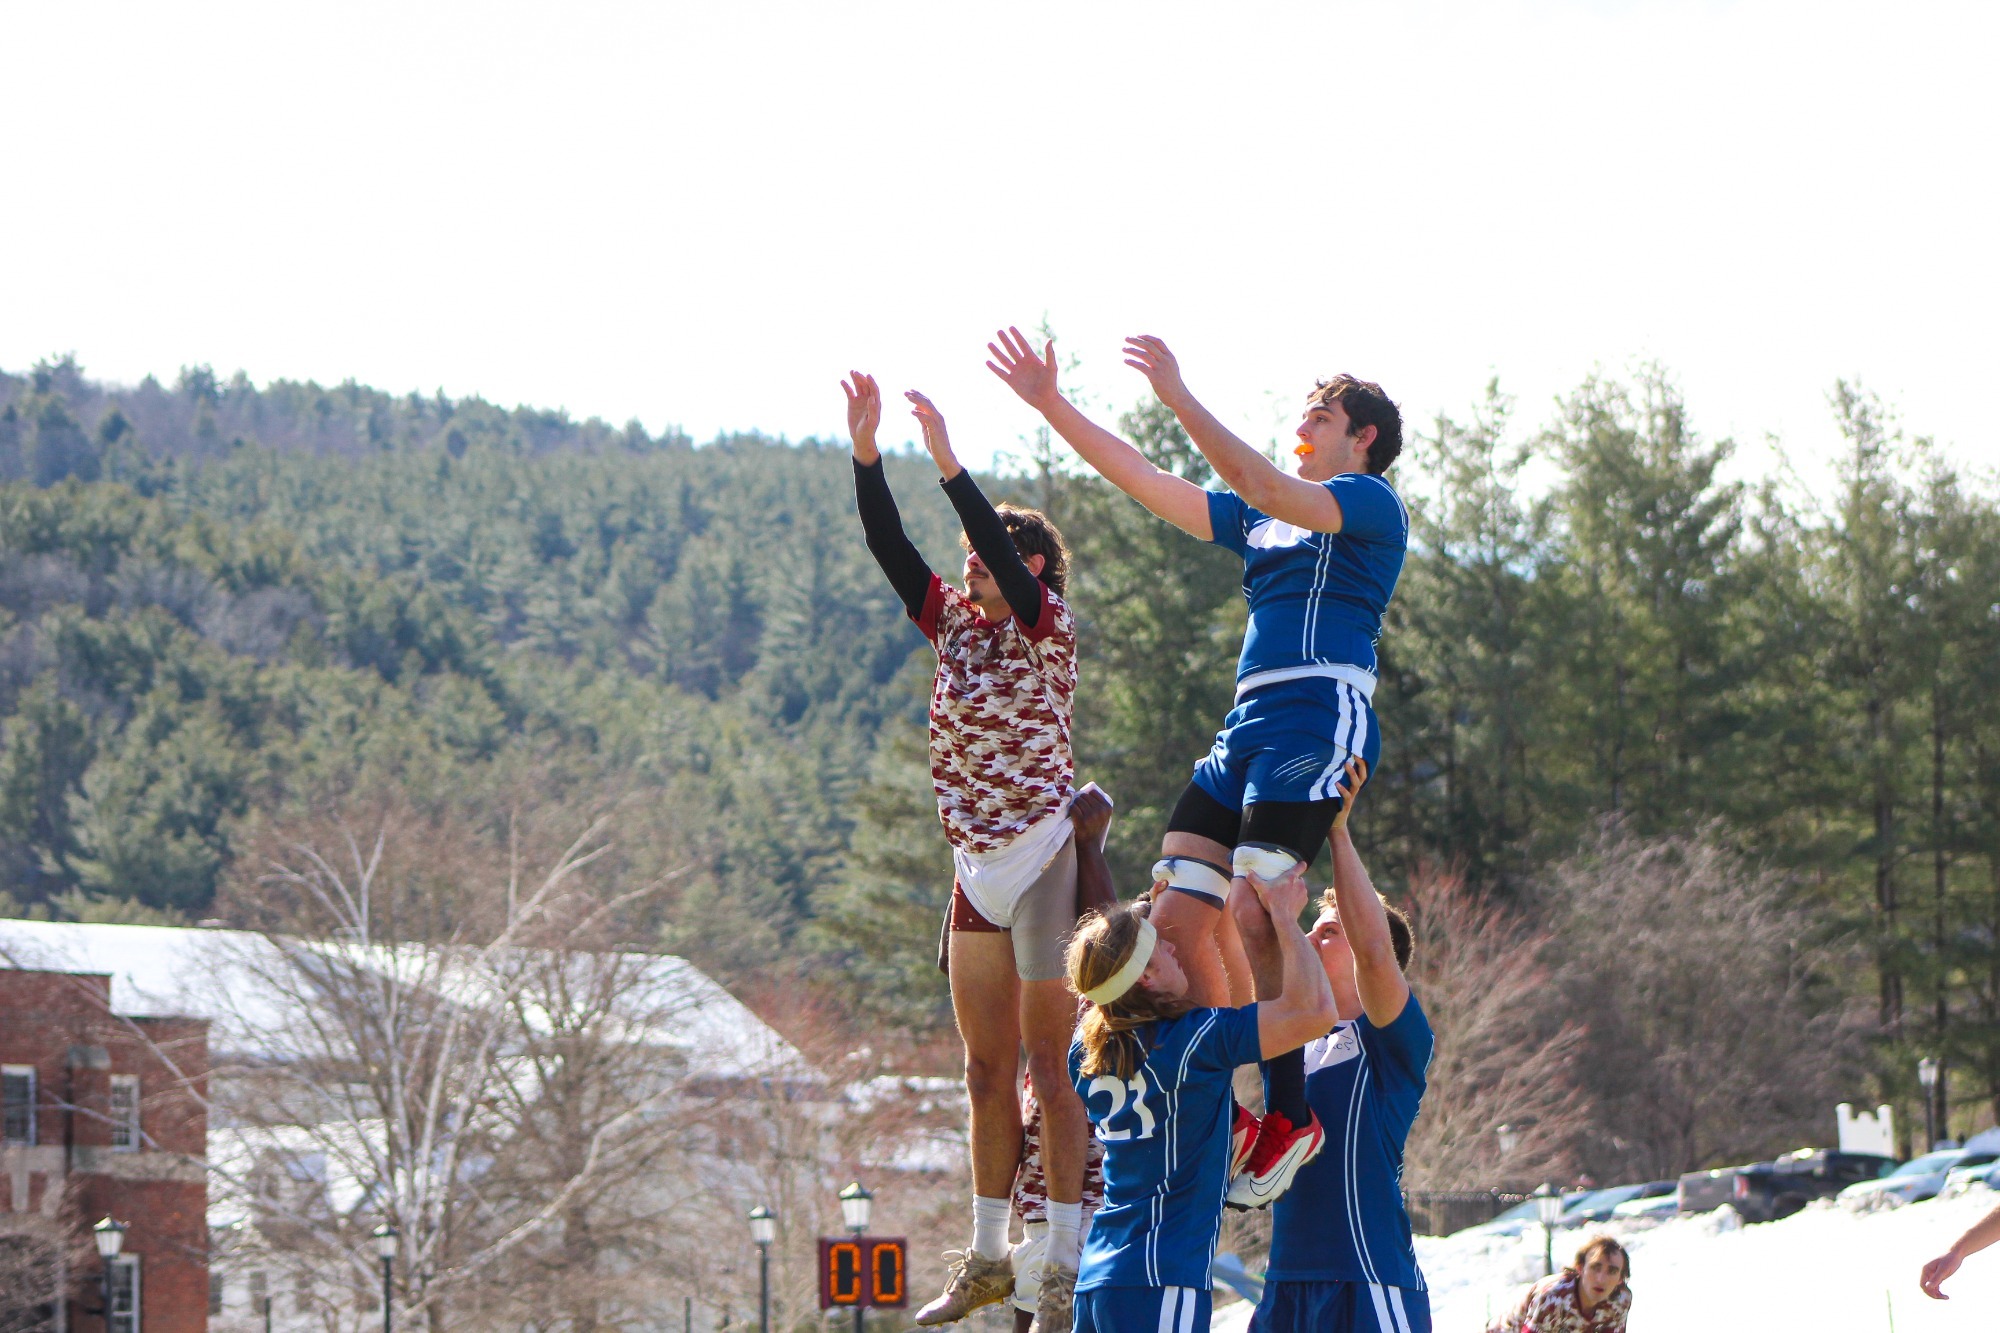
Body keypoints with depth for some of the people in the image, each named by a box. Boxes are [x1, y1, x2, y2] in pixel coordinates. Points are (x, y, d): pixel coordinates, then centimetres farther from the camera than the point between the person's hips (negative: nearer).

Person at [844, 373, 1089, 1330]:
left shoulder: (1047, 628, -7)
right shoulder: (955, 624, 10)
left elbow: (1005, 553, -24)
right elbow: (889, 547, 4)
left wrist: (947, 463, -27)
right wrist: (864, 450, -6)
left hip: (1042, 859, -8)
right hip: (976, 870, 8)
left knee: (1052, 1068, -7)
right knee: (987, 1072, 12)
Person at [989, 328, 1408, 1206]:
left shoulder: (1371, 503, 2)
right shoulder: (1261, 517, 26)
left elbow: (1267, 489, -16)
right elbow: (1147, 485, 24)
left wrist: (1179, 399, -19)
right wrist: (1053, 407, 19)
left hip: (1319, 717, -9)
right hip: (1245, 728, 9)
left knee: (1255, 916, -20)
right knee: (1180, 919, -2)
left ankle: (1290, 1116, -13)